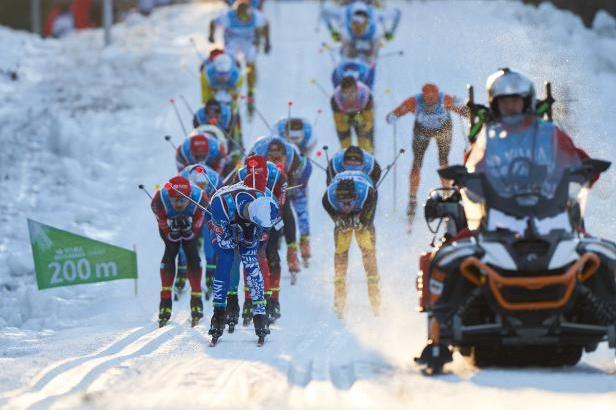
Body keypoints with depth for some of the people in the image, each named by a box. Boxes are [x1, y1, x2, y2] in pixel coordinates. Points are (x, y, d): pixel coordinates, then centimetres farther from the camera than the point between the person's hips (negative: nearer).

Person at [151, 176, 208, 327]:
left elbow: (194, 233, -27)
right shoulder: (160, 200, -39)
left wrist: (187, 227, -45)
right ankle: (166, 301, -8)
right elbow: (166, 233, -27)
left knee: (192, 252, -13)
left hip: (193, 221, 0)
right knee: (170, 251, -14)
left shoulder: (200, 199, -39)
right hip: (168, 221, 0)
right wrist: (173, 228, -45)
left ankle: (196, 298, -5)